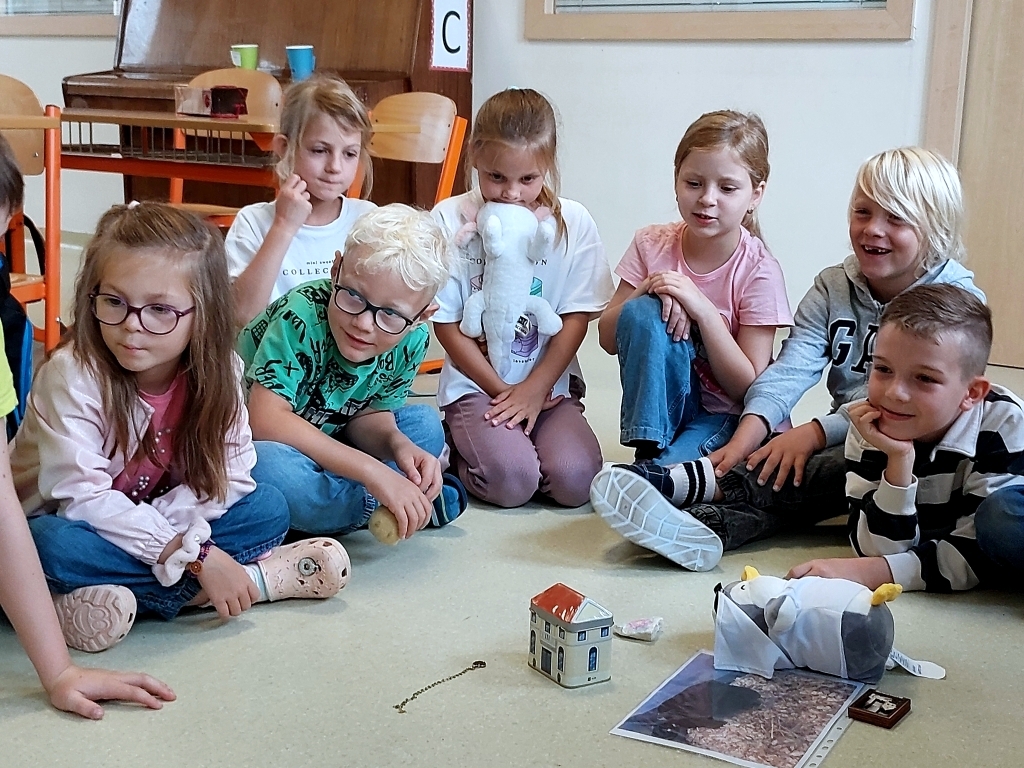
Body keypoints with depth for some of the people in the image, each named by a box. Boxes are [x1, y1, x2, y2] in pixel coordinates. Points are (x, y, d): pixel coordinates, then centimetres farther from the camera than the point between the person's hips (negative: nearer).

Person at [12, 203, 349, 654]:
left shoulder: (216, 368, -14)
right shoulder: (72, 375, -27)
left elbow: (230, 472, -12)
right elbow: (82, 497, -31)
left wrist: (160, 527, -30)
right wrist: (195, 556, -33)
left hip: (161, 518, 4)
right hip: (65, 524, -4)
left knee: (268, 510, -11)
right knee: (52, 546, -38)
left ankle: (122, 595, -23)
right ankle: (260, 578, -26)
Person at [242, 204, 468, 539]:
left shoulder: (411, 341, -13)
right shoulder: (303, 316, -32)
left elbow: (368, 414, 1)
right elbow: (266, 420, -37)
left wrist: (398, 443, -25)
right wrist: (372, 470, -39)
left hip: (321, 445, 6)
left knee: (425, 425, 1)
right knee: (269, 467, -38)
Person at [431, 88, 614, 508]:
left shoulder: (573, 223, 0)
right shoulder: (450, 220, -5)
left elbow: (576, 318, 0)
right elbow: (446, 323, -4)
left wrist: (533, 389, -9)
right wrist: (502, 391, -8)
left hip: (550, 385, 2)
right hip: (476, 385, -2)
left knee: (574, 480, -21)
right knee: (510, 481, -25)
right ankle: (462, 449, 7)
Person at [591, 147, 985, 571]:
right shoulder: (833, 286, 7)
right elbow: (792, 367, -8)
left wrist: (816, 432, -30)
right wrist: (747, 435, -27)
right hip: (844, 443, 5)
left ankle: (697, 482, -47)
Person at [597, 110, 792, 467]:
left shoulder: (758, 272, -13)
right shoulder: (652, 245, -5)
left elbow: (748, 387, -14)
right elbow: (609, 340, -3)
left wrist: (703, 309, -26)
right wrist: (648, 292, -22)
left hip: (725, 415, -4)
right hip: (658, 401, 4)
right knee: (642, 313, -25)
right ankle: (648, 446, -18)